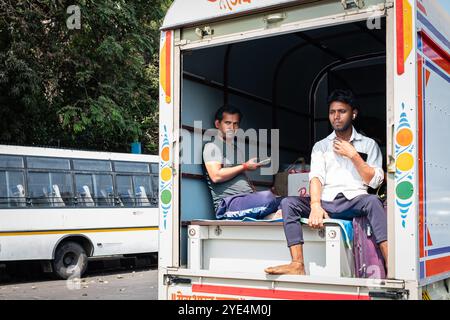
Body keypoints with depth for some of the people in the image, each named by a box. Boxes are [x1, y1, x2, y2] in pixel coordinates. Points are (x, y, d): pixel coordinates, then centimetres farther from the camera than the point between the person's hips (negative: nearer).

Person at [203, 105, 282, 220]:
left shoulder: (237, 149, 31)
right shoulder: (212, 146, 5)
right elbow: (216, 176, -11)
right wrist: (245, 166, -1)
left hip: (248, 199, 8)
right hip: (227, 204, -7)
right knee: (267, 198, -36)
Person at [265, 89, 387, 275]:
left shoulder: (368, 144, 17)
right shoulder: (321, 146, 19)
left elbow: (375, 181, 6)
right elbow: (316, 176, 1)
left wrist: (353, 155, -3)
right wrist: (315, 206, -17)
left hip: (354, 203, -2)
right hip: (326, 203, 2)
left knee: (372, 201, -35)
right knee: (288, 203, -21)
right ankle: (298, 265, -32)